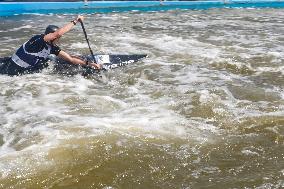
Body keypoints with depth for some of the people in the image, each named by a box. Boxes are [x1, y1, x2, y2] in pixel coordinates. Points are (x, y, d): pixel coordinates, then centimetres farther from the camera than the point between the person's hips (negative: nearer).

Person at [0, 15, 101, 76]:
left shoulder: (52, 47, -5)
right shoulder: (38, 39, -27)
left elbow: (70, 58, -4)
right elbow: (58, 33, -43)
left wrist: (88, 63, -13)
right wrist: (75, 21, -36)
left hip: (24, 70, 7)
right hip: (11, 70, -7)